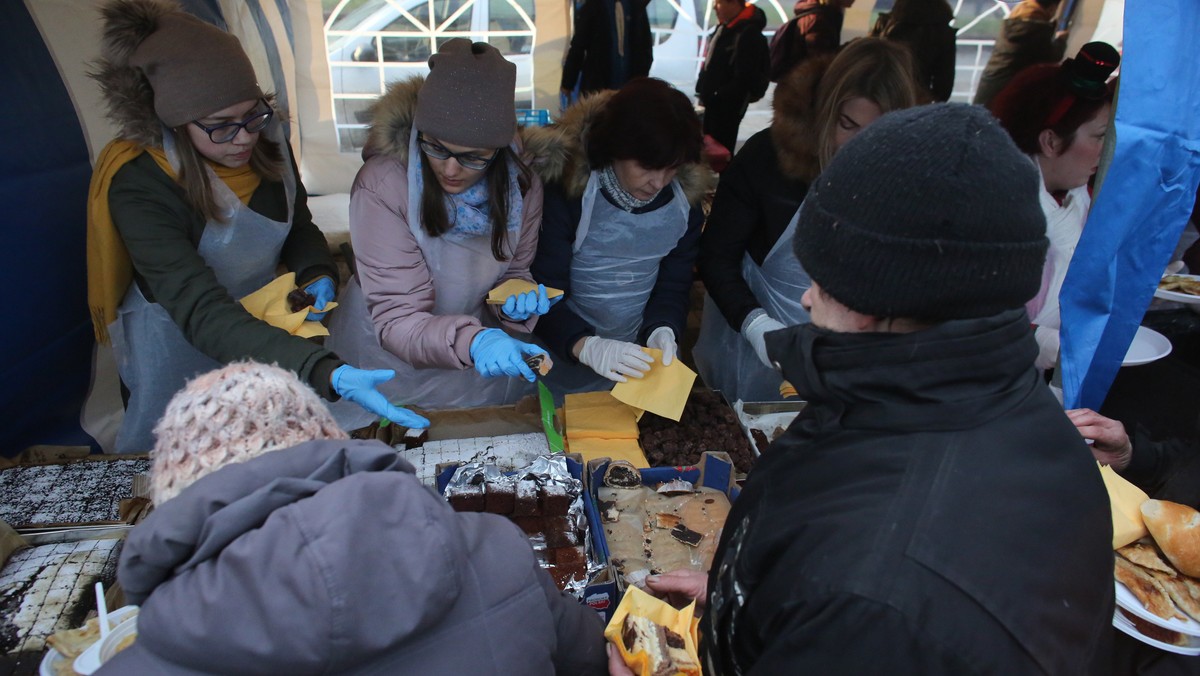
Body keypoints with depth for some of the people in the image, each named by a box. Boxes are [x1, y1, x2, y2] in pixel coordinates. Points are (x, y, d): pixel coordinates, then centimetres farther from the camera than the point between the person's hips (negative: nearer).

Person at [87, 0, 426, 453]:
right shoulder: (138, 186, -30)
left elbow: (298, 225, 5)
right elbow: (203, 314, -42)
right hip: (176, 339, -4)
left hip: (264, 325, 5)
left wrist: (317, 275, -18)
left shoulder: (264, 140, -14)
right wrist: (330, 376, -56)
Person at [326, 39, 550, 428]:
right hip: (389, 373, -3)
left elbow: (515, 272, 3)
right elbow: (396, 319, -27)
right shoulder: (381, 185, -26)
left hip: (488, 372, 4)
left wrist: (516, 304, -22)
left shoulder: (520, 185, -13)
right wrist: (470, 340, -47)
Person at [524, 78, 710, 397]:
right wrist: (586, 346, -34)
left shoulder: (686, 198, -6)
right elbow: (544, 290, -18)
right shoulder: (568, 190, -18)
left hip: (643, 351, 4)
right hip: (568, 353, -3)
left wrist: (663, 329, -19)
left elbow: (676, 282, 2)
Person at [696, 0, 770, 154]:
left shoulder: (748, 34, -20)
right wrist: (704, 92, 11)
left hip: (728, 105, -10)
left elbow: (743, 80, -24)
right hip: (713, 102, 10)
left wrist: (718, 96, -18)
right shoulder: (724, 27, 10)